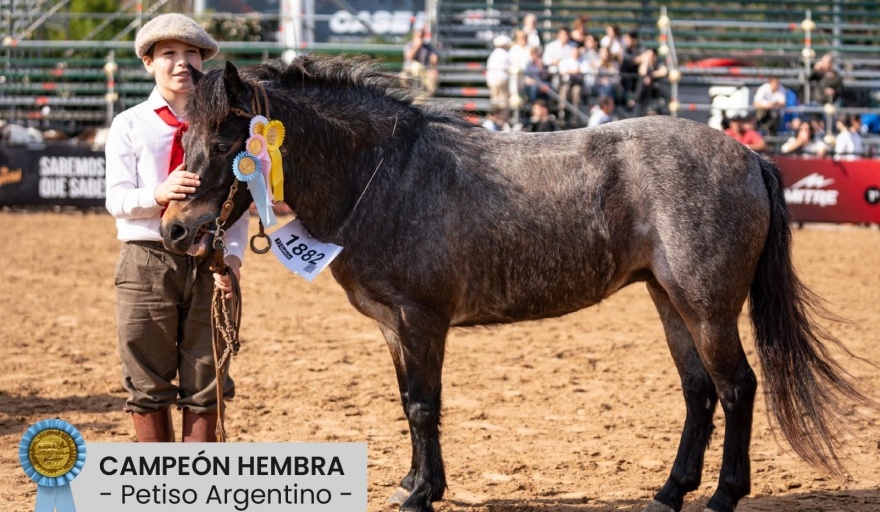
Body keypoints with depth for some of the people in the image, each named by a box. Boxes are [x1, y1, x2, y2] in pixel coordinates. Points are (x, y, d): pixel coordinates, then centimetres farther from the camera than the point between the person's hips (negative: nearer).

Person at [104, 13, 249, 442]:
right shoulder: (130, 125, 3)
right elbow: (116, 199, -4)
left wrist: (231, 256, -15)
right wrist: (157, 194, -24)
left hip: (209, 262, 1)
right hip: (147, 259, -1)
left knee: (205, 383, 5)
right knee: (148, 383, 6)